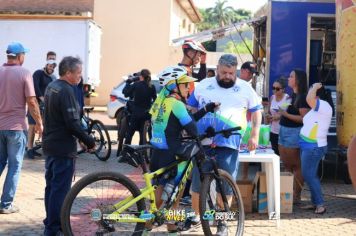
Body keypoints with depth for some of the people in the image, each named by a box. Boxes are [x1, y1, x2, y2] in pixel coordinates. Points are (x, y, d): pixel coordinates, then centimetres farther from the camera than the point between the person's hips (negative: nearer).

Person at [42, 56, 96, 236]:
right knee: (60, 188, -2)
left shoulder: (51, 87, 10)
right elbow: (72, 123, -24)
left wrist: (80, 138, 13)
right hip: (63, 147, -10)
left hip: (50, 144, 10)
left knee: (51, 186, 17)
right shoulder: (66, 91, -20)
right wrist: (89, 141, -13)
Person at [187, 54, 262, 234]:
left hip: (229, 144, 0)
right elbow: (190, 109, 13)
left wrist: (255, 135, 1)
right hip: (202, 142, 1)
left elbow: (256, 111, 12)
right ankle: (196, 215, 24)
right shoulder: (204, 85, 9)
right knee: (197, 182, 5)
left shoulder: (245, 88, 8)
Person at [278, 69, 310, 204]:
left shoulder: (302, 97, -12)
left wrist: (286, 114, -23)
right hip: (284, 131, 9)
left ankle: (297, 196, 3)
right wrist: (279, 115, 12)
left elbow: (304, 118, -20)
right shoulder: (291, 95, 14)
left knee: (296, 167, -2)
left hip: (294, 133, -9)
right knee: (286, 166, 13)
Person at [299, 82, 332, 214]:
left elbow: (309, 99, -32)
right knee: (310, 175, 12)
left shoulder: (324, 106, -17)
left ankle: (320, 204, -5)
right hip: (308, 147, 10)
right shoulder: (316, 108, 16)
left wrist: (315, 87, -18)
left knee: (309, 176, -10)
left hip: (314, 148, -10)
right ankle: (315, 203, 19)